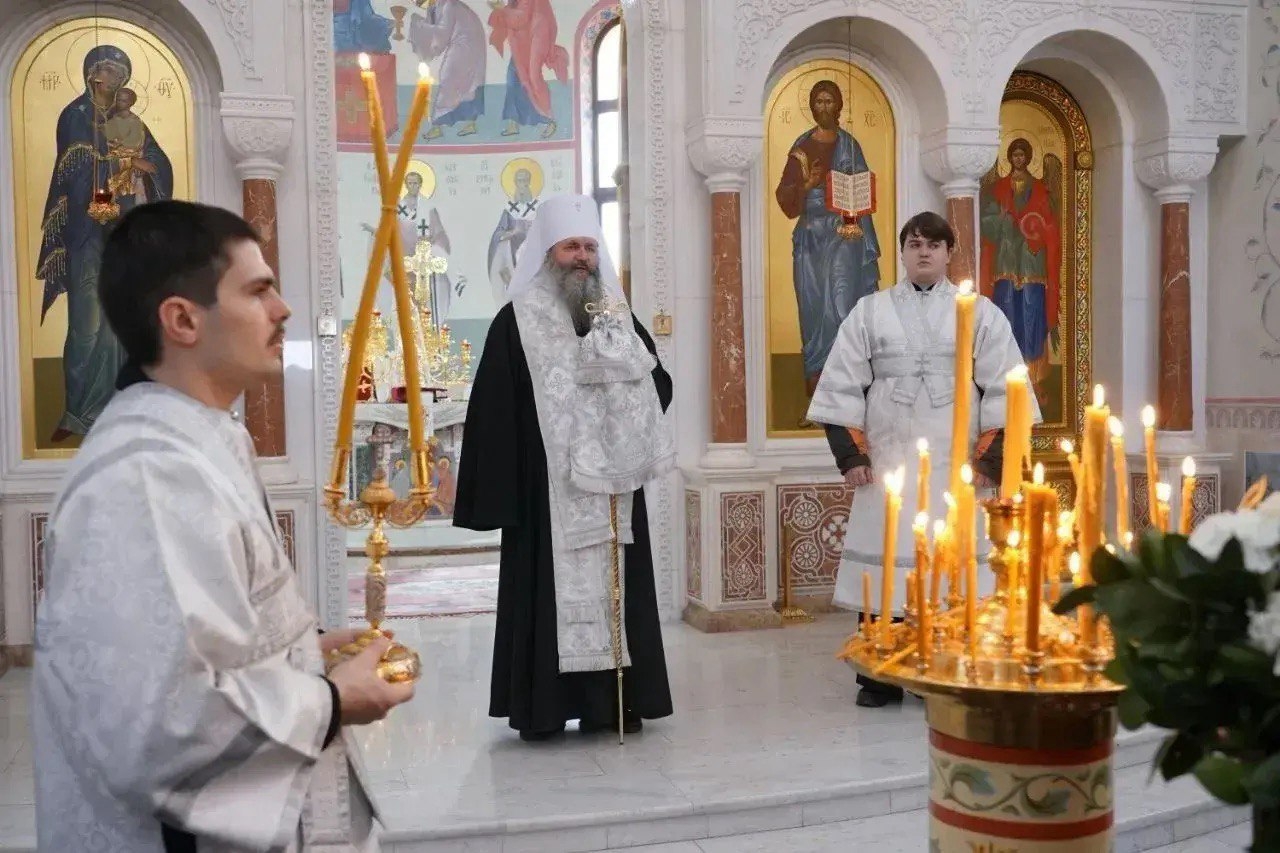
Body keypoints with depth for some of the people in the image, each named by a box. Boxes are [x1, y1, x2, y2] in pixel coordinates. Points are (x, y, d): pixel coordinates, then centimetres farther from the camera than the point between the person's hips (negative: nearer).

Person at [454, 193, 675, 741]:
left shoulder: (617, 313, 11)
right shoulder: (518, 320, -2)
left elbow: (658, 384, 10)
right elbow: (494, 409, -8)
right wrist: (500, 488, -13)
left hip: (611, 486, 4)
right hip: (547, 488, -4)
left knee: (614, 586, 6)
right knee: (550, 590, -2)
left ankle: (613, 702, 14)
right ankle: (542, 707, 6)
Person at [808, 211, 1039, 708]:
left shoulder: (981, 314, 8)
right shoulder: (870, 312, 10)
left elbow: (1004, 392, 4)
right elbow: (841, 388, 7)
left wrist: (991, 460, -3)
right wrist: (851, 456, 0)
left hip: (956, 468, 0)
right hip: (887, 463, 1)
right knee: (884, 565, -1)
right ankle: (879, 678, 9)